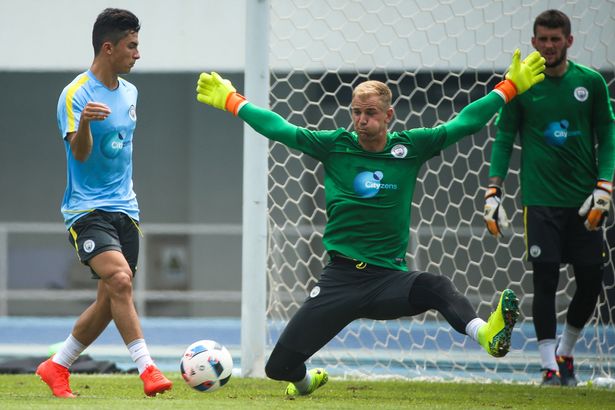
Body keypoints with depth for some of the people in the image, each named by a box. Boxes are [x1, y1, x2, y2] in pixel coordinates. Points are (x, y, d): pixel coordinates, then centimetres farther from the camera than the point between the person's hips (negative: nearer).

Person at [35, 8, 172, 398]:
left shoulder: (130, 92, 11)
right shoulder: (76, 94, -12)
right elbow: (80, 153, -24)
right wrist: (84, 123, -45)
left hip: (124, 209, 7)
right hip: (88, 211, -7)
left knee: (110, 301, 6)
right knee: (120, 279, -26)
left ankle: (57, 366, 21)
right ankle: (147, 369, -27)